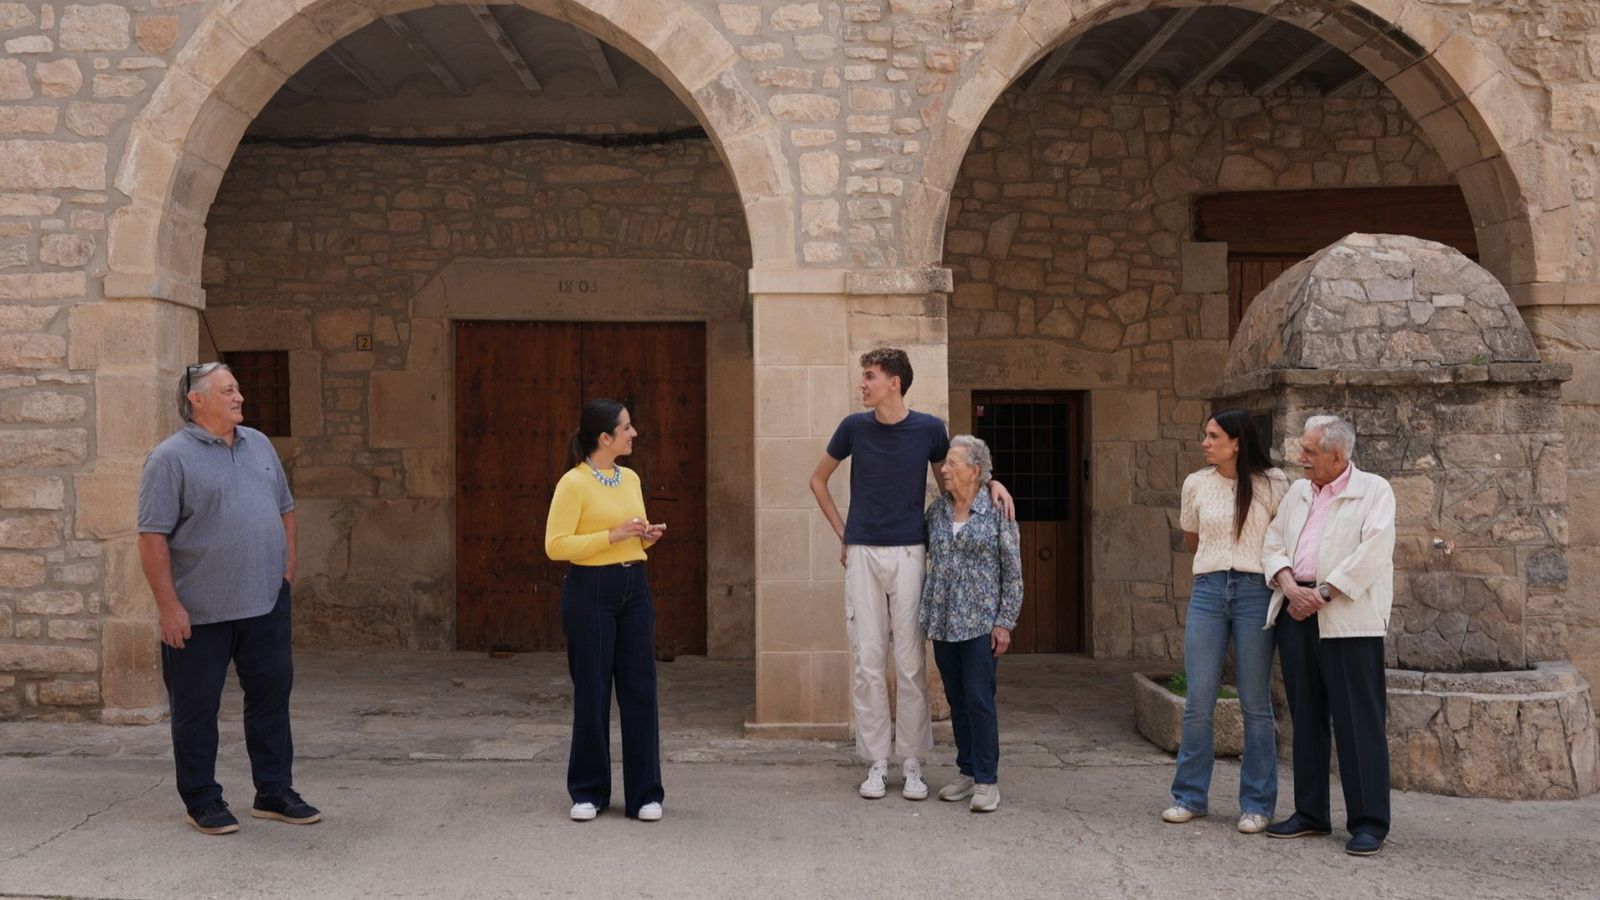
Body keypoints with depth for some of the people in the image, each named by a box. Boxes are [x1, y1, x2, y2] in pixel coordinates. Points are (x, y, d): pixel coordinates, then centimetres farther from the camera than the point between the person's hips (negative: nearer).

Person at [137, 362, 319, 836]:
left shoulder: (259, 444, 12)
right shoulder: (171, 458, -9)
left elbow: (284, 511, 20)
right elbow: (152, 537, -13)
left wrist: (287, 570, 11)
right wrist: (168, 605, -16)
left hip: (266, 603, 6)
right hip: (200, 614, -6)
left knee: (271, 699, 11)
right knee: (197, 709, 6)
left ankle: (274, 792, 22)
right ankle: (202, 801, 19)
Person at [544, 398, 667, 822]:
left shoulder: (631, 478, 12)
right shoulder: (573, 483, -9)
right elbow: (556, 545, -15)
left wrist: (648, 535, 1)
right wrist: (614, 535, -19)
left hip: (635, 589, 6)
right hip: (590, 592, -6)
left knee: (640, 688, 4)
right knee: (592, 691, 2)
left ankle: (644, 794, 11)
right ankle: (588, 792, 16)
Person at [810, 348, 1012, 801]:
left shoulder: (929, 429, 1)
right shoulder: (854, 427, 2)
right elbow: (818, 480, 17)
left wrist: (991, 482, -2)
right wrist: (841, 531, 9)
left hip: (908, 554, -1)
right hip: (862, 555, 1)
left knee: (910, 664, 2)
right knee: (867, 663, 2)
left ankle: (912, 764, 12)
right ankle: (876, 763, 11)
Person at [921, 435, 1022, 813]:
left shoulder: (997, 511, -5)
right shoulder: (937, 510, 8)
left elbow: (1013, 572, -4)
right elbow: (920, 555, 20)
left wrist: (1005, 622, -8)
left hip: (980, 622, -5)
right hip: (942, 621, 5)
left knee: (979, 699, -7)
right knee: (957, 700, 10)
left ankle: (987, 781, 1)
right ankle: (967, 772, 19)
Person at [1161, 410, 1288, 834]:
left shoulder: (1272, 484, -3)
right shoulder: (1196, 484, 6)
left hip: (1255, 592, -2)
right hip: (1208, 591, 3)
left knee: (1256, 704, 3)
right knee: (1198, 701, 2)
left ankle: (1257, 804, 12)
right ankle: (1190, 795, 15)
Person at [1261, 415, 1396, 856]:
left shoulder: (1374, 491, 0)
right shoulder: (1298, 492, 18)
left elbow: (1371, 553, -12)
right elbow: (1273, 543, 13)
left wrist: (1322, 594, -15)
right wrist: (1290, 586, -6)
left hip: (1346, 617, -6)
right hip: (1296, 613, 6)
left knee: (1358, 721, -5)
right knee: (1305, 716, 10)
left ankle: (1369, 823, 1)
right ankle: (1311, 813, 19)